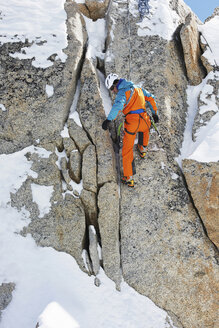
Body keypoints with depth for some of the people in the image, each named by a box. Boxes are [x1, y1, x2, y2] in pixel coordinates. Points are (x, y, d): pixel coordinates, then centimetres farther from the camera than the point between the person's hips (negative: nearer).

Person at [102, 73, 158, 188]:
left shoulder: (122, 92, -4)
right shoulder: (137, 88, 18)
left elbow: (118, 105, -25)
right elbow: (150, 98, 28)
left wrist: (108, 119, -31)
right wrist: (155, 113, 36)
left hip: (131, 123, -6)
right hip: (144, 120, 6)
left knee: (127, 150, 5)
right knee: (145, 129, 43)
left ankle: (129, 178, 4)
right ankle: (143, 149, 58)